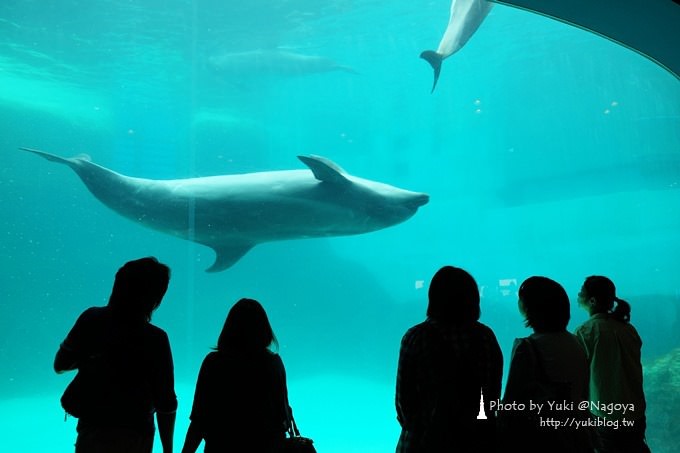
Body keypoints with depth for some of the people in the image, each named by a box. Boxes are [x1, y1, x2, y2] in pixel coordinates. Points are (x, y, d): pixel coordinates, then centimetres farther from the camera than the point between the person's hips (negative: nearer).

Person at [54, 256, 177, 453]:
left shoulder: (90, 319, -11)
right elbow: (165, 403, -15)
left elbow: (60, 365, 4)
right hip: (133, 437, -2)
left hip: (91, 430, 3)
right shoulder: (154, 340, -19)